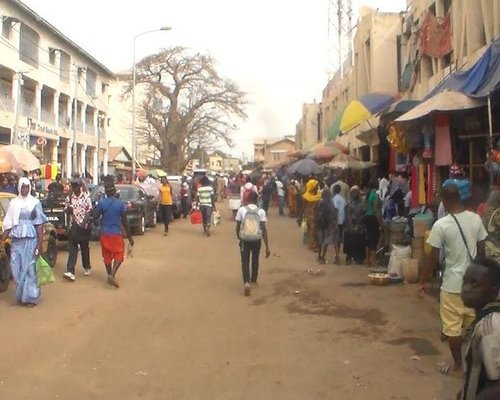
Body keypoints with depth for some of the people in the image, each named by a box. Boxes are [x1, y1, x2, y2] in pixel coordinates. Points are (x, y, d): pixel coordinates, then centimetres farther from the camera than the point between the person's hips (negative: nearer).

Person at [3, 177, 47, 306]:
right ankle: (21, 295, 16)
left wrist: (40, 243, -9)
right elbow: (8, 222, 12)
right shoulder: (13, 202, 9)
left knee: (29, 267, -2)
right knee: (16, 268, 3)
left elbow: (39, 224, -3)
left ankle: (31, 297, 5)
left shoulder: (35, 202, 0)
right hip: (16, 240, 3)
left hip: (30, 239, -3)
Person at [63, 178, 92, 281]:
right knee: (72, 248, -6)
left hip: (84, 226, -2)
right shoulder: (69, 198, 6)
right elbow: (66, 210, 10)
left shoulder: (86, 197, -2)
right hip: (74, 226, 2)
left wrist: (85, 221, -16)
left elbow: (89, 210, -5)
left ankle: (86, 267, 30)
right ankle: (70, 272, -14)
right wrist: (68, 209, -13)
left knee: (84, 247, 11)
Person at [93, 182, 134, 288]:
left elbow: (95, 216, 3)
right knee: (119, 255, 7)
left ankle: (110, 276, 24)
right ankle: (112, 275, -12)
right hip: (116, 233, -2)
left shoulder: (101, 203, -6)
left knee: (107, 255, 16)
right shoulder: (120, 204, -9)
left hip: (104, 233, 3)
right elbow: (124, 221, -5)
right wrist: (129, 236, 2)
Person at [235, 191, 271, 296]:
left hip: (245, 240, -1)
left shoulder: (241, 210, -7)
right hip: (257, 240, 1)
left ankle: (246, 282, -16)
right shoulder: (261, 211, -7)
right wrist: (267, 247, -9)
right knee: (255, 260, 23)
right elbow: (264, 229, -11)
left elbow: (238, 226, -1)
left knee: (245, 261, 6)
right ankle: (253, 279, 41)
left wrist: (239, 237, 19)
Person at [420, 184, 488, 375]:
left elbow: (434, 259, -12)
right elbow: (481, 252, 5)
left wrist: (423, 281, 0)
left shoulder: (441, 225, -17)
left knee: (452, 327, 9)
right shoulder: (476, 219, -4)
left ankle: (458, 365, 20)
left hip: (452, 284, -5)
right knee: (473, 323, 20)